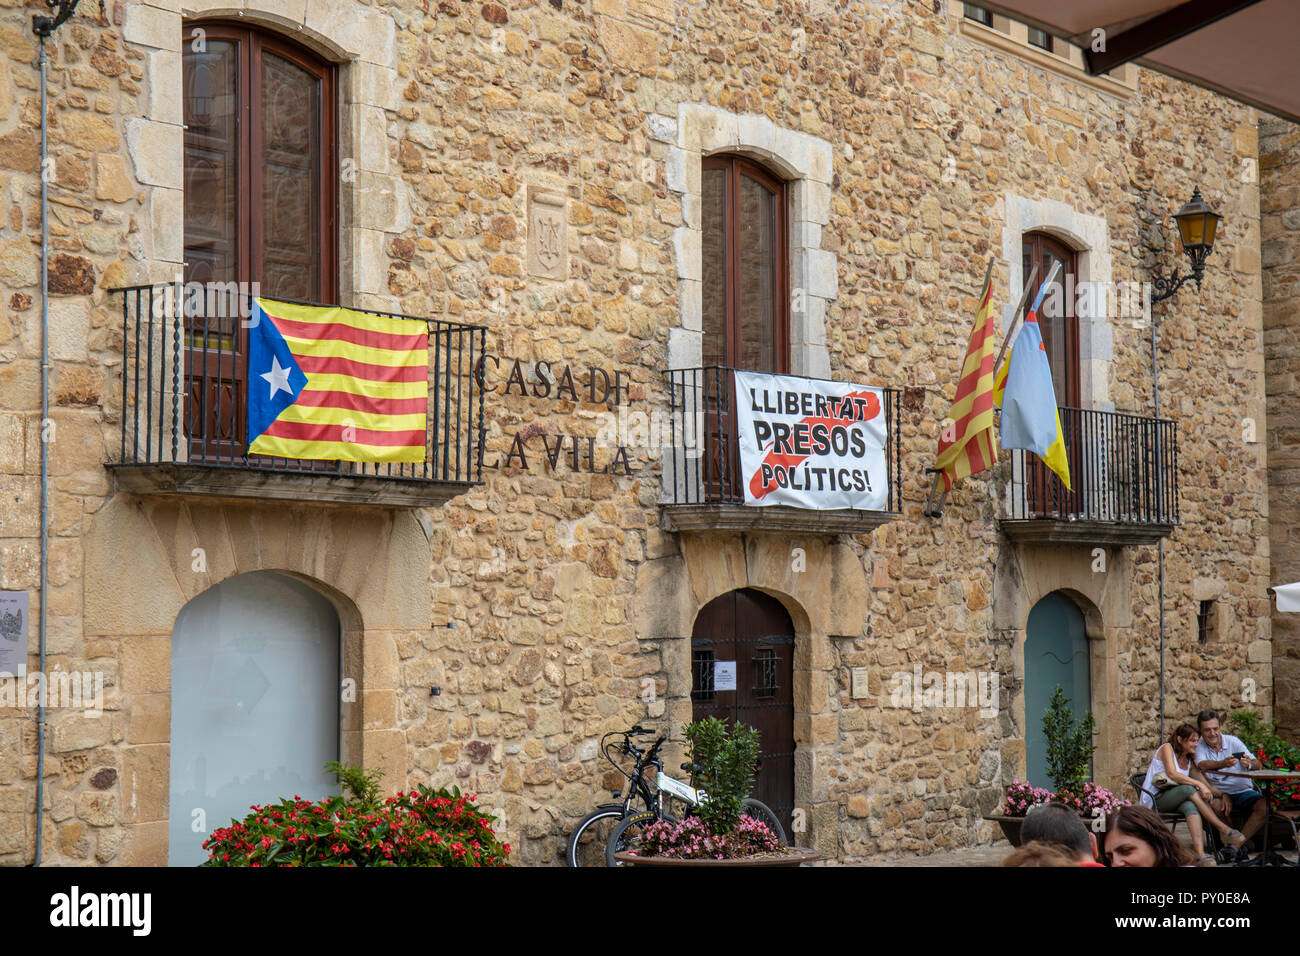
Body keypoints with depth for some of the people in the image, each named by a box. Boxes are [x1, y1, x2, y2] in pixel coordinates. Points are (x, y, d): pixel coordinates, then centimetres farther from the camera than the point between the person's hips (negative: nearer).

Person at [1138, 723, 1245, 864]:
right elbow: (1172, 774, -20)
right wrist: (1199, 784, -27)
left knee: (1190, 805, -32)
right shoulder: (1167, 748, -4)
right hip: (1153, 801, -5)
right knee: (1189, 789, -32)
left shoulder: (1189, 761, 18)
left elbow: (1207, 785, 13)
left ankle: (1200, 853, -52)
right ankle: (1224, 830, -35)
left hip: (1173, 802, 5)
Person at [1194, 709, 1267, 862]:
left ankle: (1235, 845, -28)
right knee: (1216, 806, -35)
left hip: (1243, 791, 1)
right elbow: (1203, 765, -23)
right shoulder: (1199, 747, 0)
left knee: (1263, 806, -28)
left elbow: (1257, 764, -6)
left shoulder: (1233, 741, 2)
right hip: (1219, 793, -1)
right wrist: (1223, 764, -44)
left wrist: (1249, 764, -32)